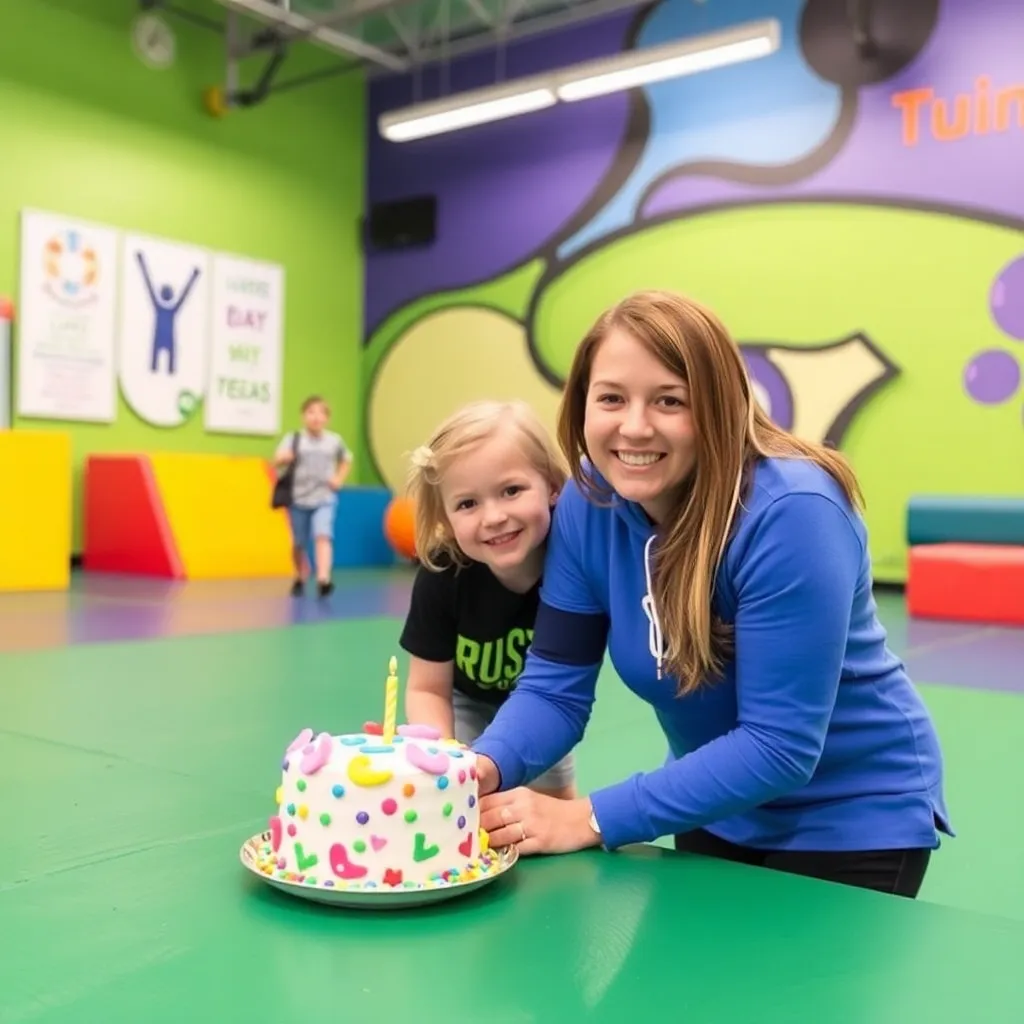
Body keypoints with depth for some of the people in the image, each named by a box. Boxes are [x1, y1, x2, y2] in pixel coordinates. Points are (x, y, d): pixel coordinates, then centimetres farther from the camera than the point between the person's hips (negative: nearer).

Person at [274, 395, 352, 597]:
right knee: (299, 544, 9)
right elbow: (277, 462, -14)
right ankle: (300, 578, 32)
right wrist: (283, 458, -37)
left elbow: (347, 460, 22)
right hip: (298, 499, 0)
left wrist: (339, 480, 6)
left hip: (325, 499, 0)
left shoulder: (335, 441, 3)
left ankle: (323, 579, -30)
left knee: (323, 536, -21)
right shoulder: (293, 439, -2)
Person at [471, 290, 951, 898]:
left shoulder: (791, 514, -32)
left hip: (855, 818, -5)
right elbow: (555, 686, -13)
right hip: (722, 811, 6)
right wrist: (485, 769, -33)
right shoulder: (588, 505, -14)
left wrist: (591, 820, -35)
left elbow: (779, 746, -33)